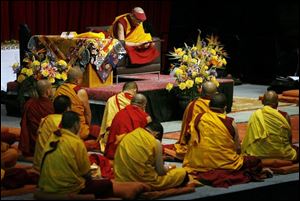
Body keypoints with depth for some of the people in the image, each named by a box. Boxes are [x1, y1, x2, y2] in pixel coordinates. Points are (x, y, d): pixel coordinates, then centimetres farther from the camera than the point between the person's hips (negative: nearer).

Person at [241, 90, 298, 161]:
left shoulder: (255, 115, -8)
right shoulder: (284, 116, -10)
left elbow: (249, 138, -1)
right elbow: (289, 137, 2)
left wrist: (244, 150, 17)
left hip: (258, 153, 1)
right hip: (281, 154, -1)